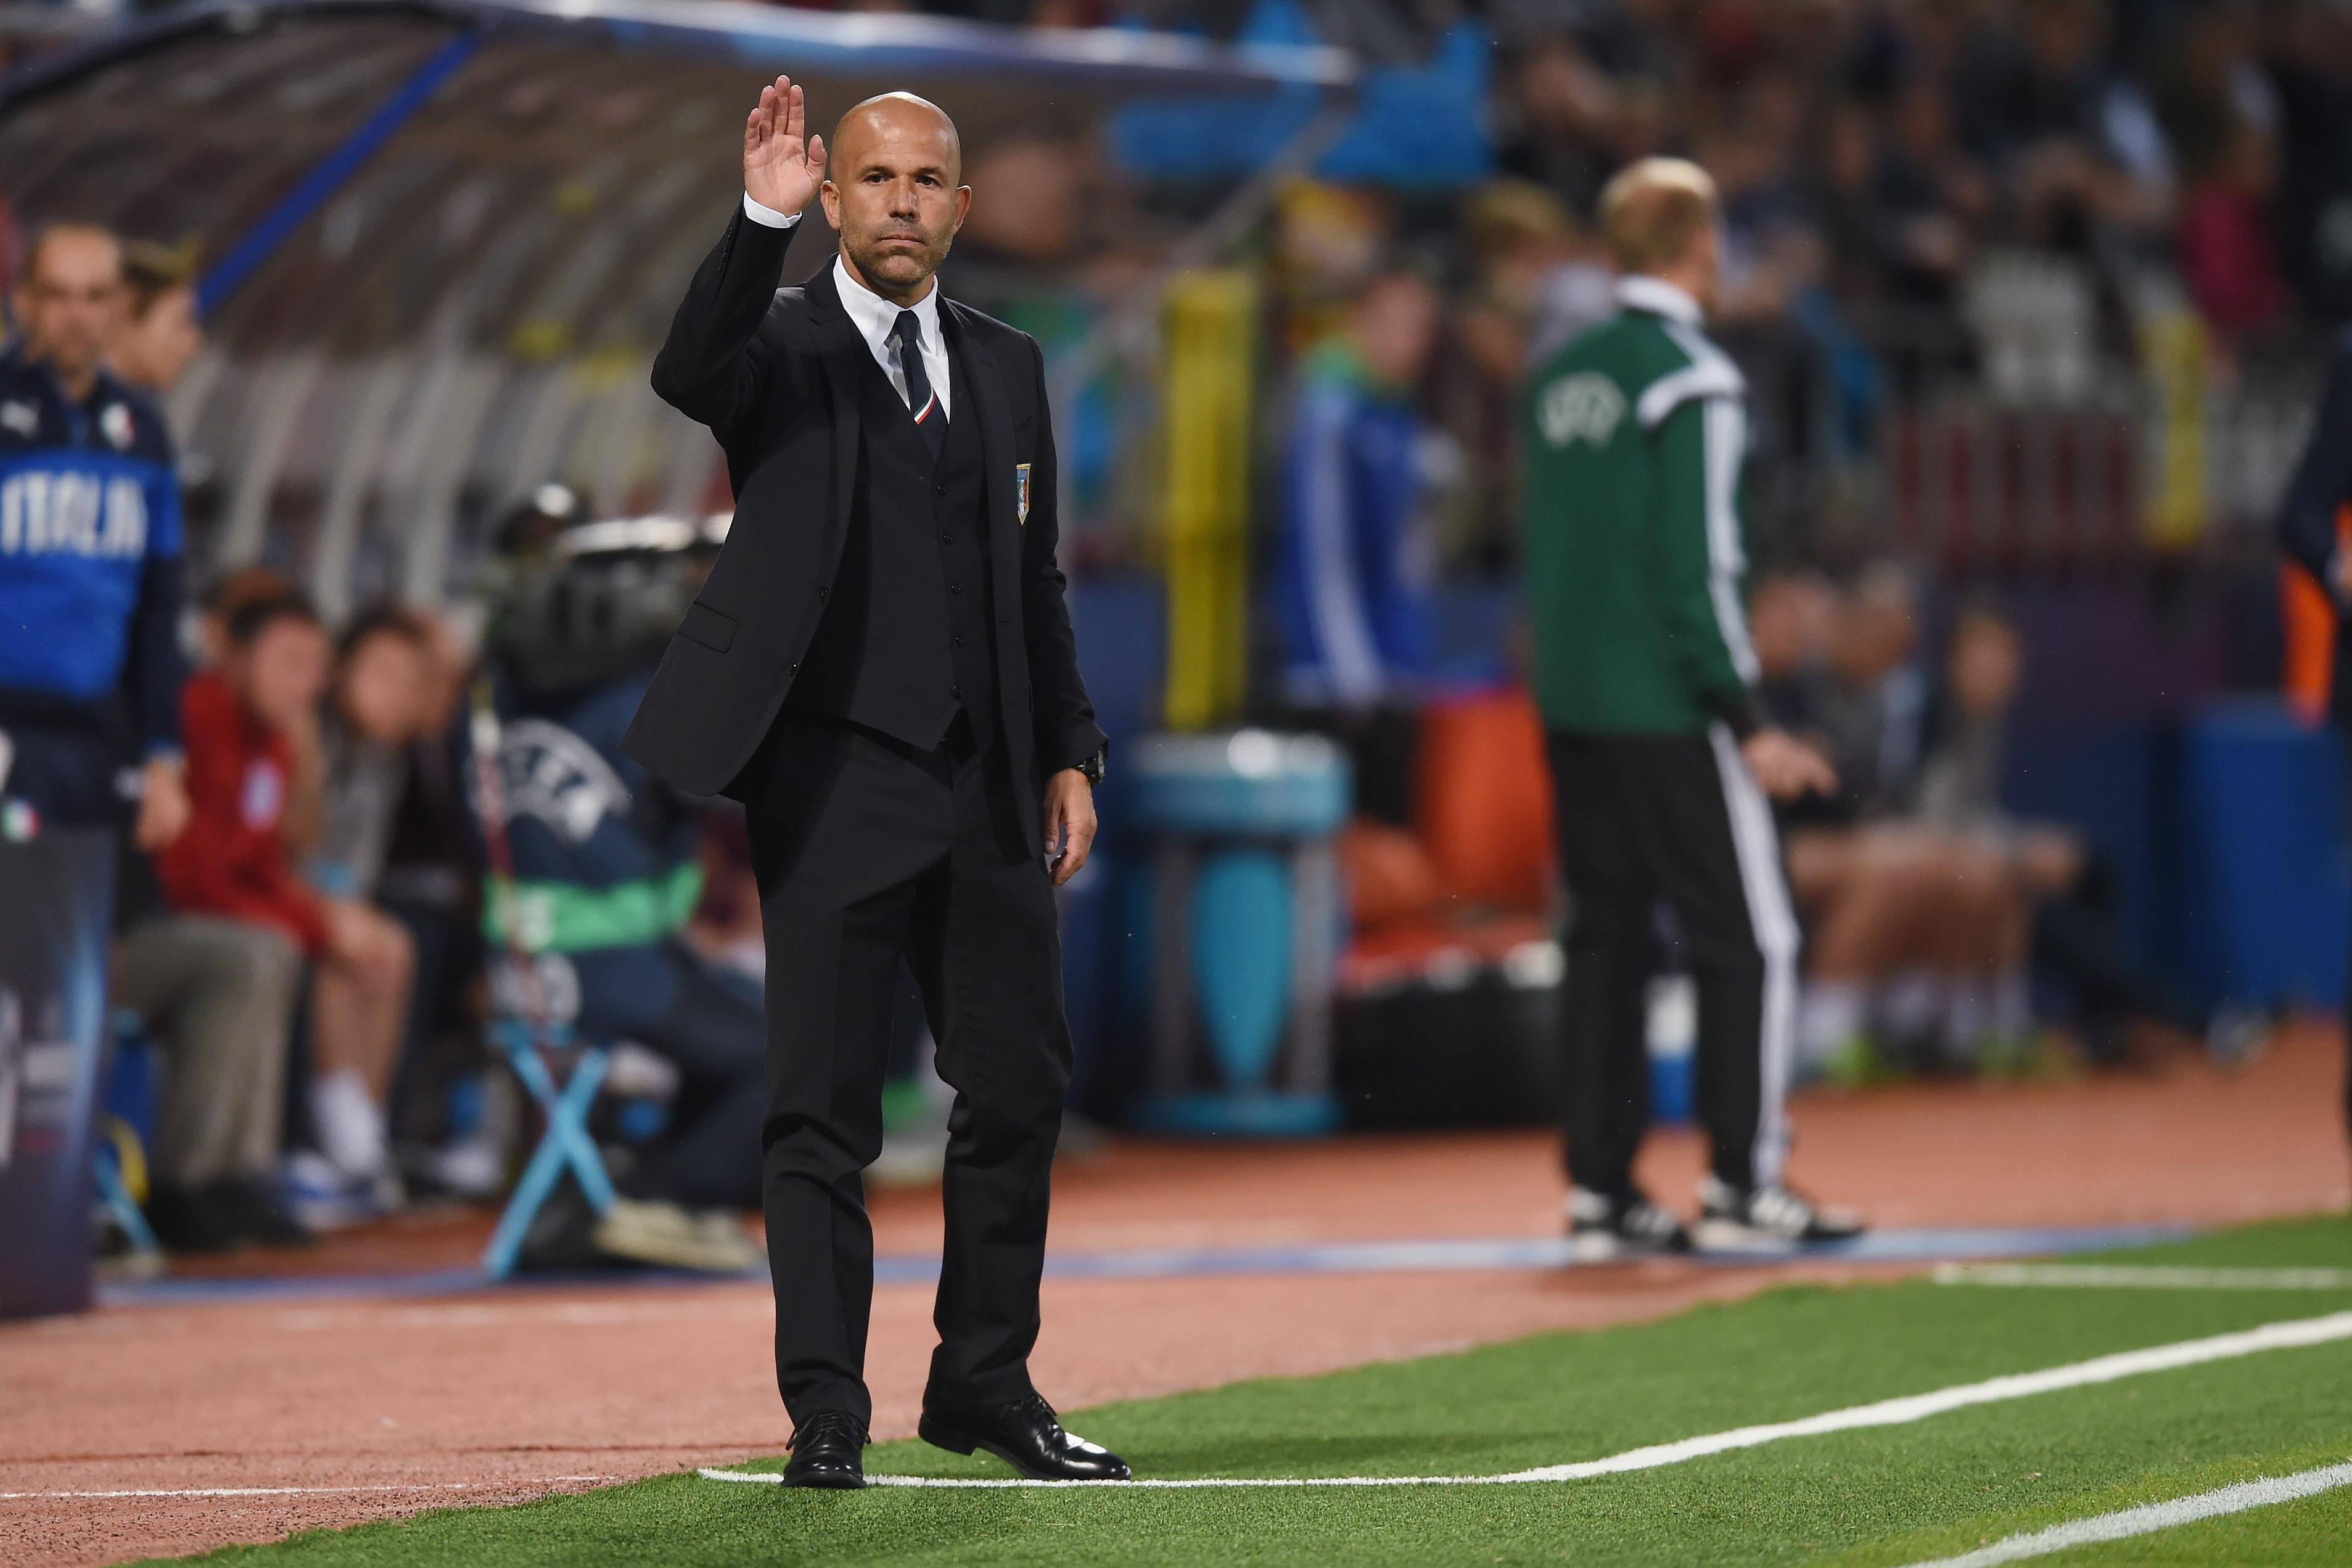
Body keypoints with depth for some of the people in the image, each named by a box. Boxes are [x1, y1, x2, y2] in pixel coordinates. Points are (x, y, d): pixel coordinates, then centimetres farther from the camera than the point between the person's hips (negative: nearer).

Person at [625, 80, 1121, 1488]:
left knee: (1023, 1088, 8)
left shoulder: (1007, 367, 14)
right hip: (838, 782, -5)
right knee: (825, 1108, -3)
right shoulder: (781, 345, 0)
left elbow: (1037, 581, 17)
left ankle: (987, 1384, 21)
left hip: (988, 791, 5)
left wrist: (1070, 753, 10)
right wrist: (763, 221, -35)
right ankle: (826, 1413, 1)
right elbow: (688, 376, -24)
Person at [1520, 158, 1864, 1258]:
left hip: (1572, 711, 8)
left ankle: (1601, 1193, 9)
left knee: (1604, 944, 10)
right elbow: (1695, 569, -16)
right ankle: (1741, 1185, -3)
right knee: (1749, 942, -1)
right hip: (1669, 713, -8)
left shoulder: (1563, 379, 11)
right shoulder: (1690, 382, -12)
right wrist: (1749, 725, -14)